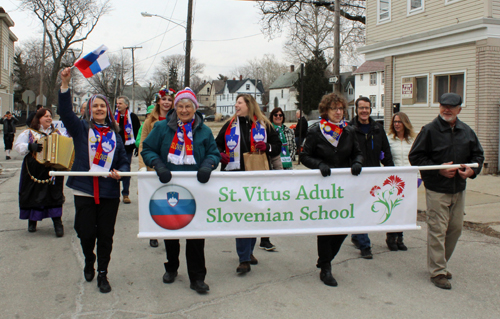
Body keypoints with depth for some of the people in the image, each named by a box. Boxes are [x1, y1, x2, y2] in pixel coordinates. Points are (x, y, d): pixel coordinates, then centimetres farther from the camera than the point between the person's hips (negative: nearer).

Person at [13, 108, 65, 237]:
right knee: (33, 195, 6)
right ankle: (32, 221, 24)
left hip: (52, 170, 1)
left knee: (54, 194, -7)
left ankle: (57, 223, -5)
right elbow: (18, 146, -2)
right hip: (34, 172, -1)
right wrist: (30, 146, -19)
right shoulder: (29, 133, 5)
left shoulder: (56, 133, 14)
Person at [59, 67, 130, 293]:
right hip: (84, 190, -1)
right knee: (86, 232, 2)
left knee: (106, 235, 5)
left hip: (109, 192, 2)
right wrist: (65, 85, -23)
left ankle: (102, 274, 19)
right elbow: (65, 112, -12)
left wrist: (120, 172, -11)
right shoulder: (81, 128, 5)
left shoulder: (115, 134, 11)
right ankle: (89, 261, 34)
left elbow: (124, 161, 12)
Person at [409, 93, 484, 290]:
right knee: (437, 229, -5)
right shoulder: (429, 130, -7)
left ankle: (440, 264, 29)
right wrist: (438, 169, -17)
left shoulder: (467, 132, 8)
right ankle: (437, 271, 4)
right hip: (436, 189, -6)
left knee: (455, 228, 12)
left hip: (459, 189, 6)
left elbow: (478, 155, 17)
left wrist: (472, 170, -5)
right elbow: (416, 157, -8)